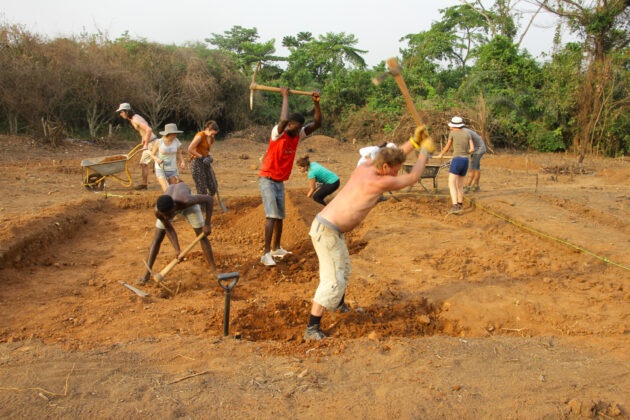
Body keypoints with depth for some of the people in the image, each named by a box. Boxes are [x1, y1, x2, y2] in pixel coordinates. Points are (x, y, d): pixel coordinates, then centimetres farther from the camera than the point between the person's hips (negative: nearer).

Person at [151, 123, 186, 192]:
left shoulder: (176, 141, -7)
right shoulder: (158, 142, -14)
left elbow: (178, 154, 7)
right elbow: (152, 155, -2)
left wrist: (182, 162, -13)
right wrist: (157, 159, -25)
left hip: (172, 170, 3)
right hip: (161, 169, -3)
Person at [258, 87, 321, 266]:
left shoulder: (298, 134, 2)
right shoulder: (278, 133, -17)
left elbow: (317, 123, -3)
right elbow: (284, 120, -39)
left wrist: (316, 103, -15)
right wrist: (285, 96, -29)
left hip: (280, 181, 7)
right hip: (267, 179, -7)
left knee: (280, 216, 12)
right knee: (272, 215, -17)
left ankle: (276, 248, 27)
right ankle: (266, 254, -16)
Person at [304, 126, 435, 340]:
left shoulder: (362, 167, 3)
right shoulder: (380, 182, -21)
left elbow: (391, 157, 23)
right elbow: (413, 178, -4)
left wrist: (414, 141, 20)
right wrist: (425, 152, 8)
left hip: (329, 228, 10)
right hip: (326, 232, -10)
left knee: (343, 268, 28)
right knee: (333, 282, -9)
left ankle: (339, 305, 52)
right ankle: (312, 329, -3)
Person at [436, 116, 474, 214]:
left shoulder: (452, 133, -1)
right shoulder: (468, 134, 11)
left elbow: (447, 147, 10)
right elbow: (472, 149, 3)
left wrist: (441, 154, 31)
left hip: (456, 161, -6)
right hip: (465, 161, 6)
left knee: (451, 185, -11)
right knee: (460, 185, 22)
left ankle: (455, 206, -27)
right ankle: (460, 205, 33)